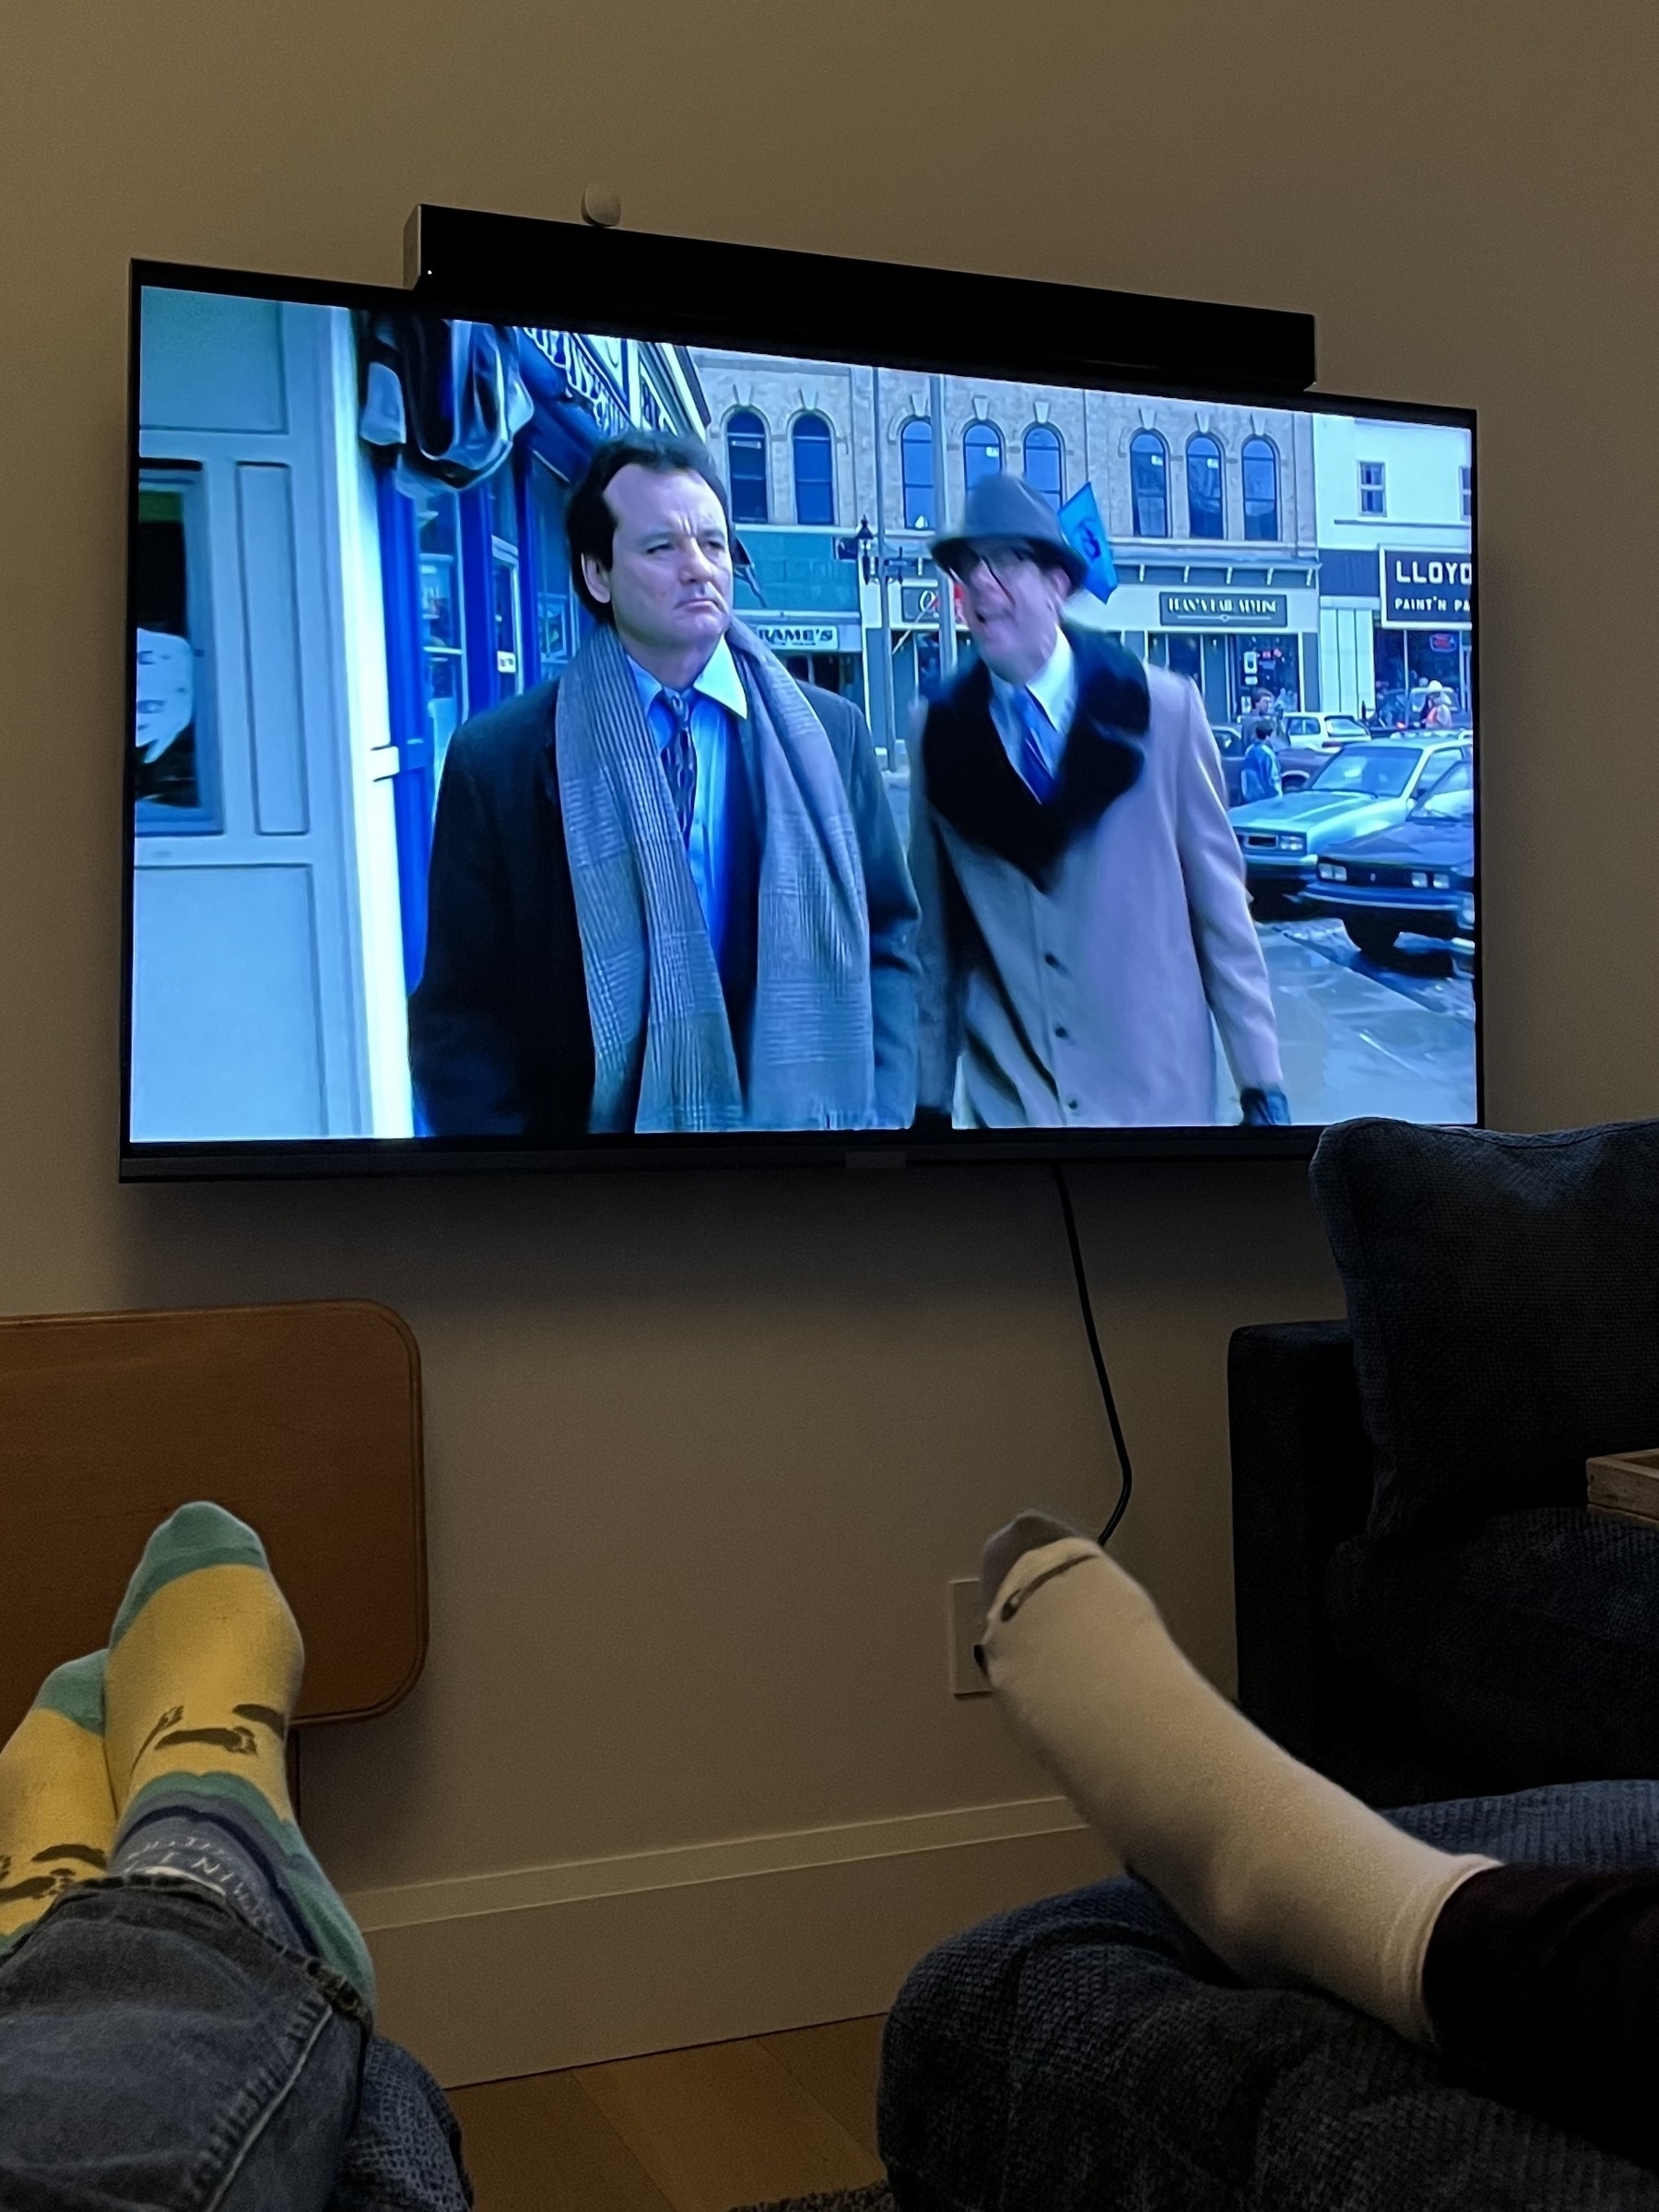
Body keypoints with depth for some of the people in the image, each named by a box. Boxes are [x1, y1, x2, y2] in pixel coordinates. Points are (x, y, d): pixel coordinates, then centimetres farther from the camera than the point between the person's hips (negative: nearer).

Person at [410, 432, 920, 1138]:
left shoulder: (828, 733, 1)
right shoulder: (498, 760, -6)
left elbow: (887, 938, 4)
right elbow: (460, 1011, -5)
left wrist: (879, 1116, -7)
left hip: (796, 1115, 2)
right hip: (597, 1117, -2)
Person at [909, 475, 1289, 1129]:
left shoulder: (1163, 708, -4)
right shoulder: (940, 737, 0)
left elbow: (1219, 903, -1)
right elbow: (936, 931, 3)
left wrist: (1260, 1079, -2)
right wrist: (930, 1098, 4)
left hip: (1156, 1091, 0)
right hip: (1005, 1101, 1)